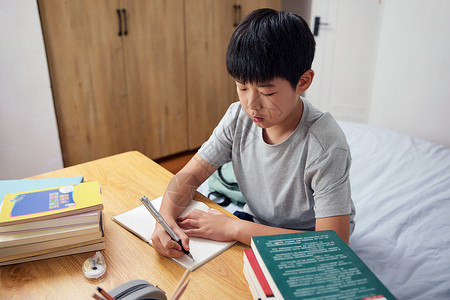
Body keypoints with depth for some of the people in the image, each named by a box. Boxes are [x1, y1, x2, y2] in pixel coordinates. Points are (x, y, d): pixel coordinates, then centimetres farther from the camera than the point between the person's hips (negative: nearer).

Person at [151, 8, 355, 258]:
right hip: (255, 225, 5)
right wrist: (166, 217, -27)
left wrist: (236, 228, -30)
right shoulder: (239, 117, -11)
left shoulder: (325, 147, -28)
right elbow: (190, 175, -5)